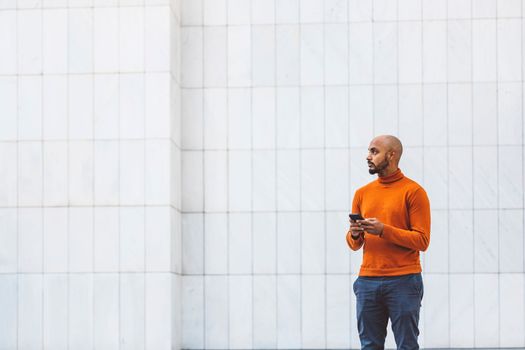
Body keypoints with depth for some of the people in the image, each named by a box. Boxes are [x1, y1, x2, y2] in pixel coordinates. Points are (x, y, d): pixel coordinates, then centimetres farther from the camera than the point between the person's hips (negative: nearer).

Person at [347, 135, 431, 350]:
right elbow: (354, 245, 16)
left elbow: (422, 241, -8)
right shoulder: (363, 193, 14)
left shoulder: (414, 191, -2)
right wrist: (354, 234, -8)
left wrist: (384, 230, -16)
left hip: (404, 282, -5)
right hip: (367, 281, 5)